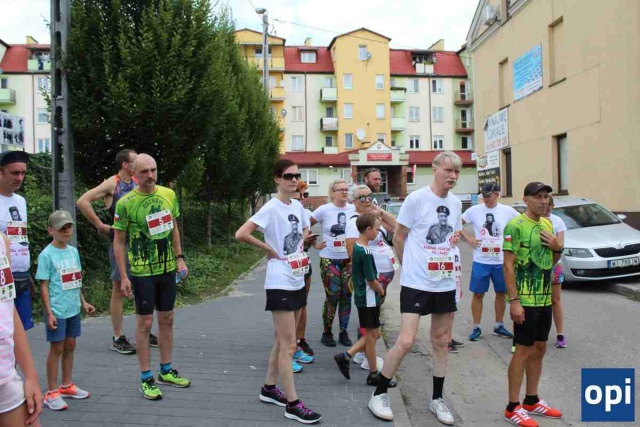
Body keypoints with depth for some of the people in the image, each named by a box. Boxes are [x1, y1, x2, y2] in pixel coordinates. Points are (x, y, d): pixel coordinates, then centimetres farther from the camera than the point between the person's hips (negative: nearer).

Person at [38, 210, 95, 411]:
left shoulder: (73, 251, 8)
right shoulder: (46, 255, -10)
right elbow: (44, 285, -11)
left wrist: (83, 302, 16)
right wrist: (49, 312, -15)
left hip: (73, 308, 6)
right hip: (57, 310, -6)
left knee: (70, 346, 14)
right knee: (57, 348, 2)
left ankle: (67, 385, 28)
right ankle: (52, 392, 14)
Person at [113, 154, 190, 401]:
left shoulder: (169, 195, 1)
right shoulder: (126, 203, -12)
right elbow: (119, 241, -7)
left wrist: (179, 258, 7)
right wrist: (124, 276, -10)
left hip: (168, 268, 5)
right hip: (142, 272, -5)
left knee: (167, 319, 14)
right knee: (145, 323, 3)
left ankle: (166, 371, 29)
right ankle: (146, 378, 17)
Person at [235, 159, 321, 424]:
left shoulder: (298, 206, 8)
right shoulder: (271, 208, -15)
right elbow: (241, 234, -24)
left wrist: (302, 243, 7)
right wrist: (269, 249, -16)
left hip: (298, 281, 8)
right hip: (280, 284, -8)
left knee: (283, 340, 17)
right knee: (289, 345, -3)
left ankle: (269, 389, 32)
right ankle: (293, 404, 7)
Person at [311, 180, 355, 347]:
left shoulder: (354, 209, 0)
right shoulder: (324, 210, -8)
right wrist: (314, 244, -3)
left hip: (349, 260, 3)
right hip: (329, 260, -3)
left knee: (346, 296, 7)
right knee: (332, 297, -1)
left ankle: (344, 332, 22)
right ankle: (327, 333, 17)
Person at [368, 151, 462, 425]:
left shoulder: (456, 203, 7)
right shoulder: (416, 199, -12)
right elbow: (398, 237, -6)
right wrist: (410, 266, 2)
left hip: (446, 283, 6)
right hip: (416, 282, -6)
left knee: (441, 341, 14)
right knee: (406, 341, -9)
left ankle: (437, 399, 30)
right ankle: (379, 395, 10)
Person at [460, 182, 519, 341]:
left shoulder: (508, 211, -2)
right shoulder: (474, 210, -5)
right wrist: (467, 237, -6)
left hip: (501, 261, 2)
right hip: (480, 261, -2)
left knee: (501, 293, 13)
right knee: (478, 294, 3)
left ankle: (499, 326, 29)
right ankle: (476, 328, 15)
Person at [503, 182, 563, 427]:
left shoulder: (547, 224, 11)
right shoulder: (516, 225, -13)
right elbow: (508, 266, -16)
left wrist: (558, 248, -2)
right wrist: (514, 301, -20)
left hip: (544, 299, 8)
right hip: (525, 300, -8)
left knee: (539, 350, 15)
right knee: (523, 352, -2)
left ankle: (532, 401, 29)